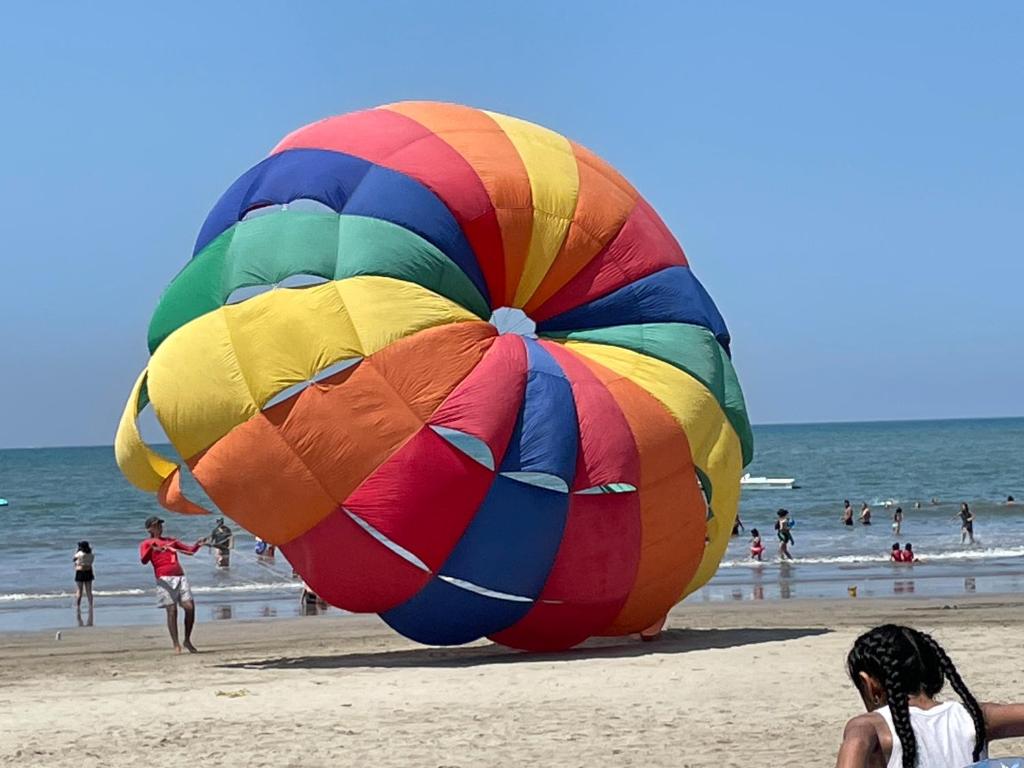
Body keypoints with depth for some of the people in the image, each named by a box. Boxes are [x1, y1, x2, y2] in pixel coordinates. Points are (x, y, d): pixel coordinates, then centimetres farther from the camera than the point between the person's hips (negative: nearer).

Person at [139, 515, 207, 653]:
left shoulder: (171, 541, 24)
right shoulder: (146, 544, 8)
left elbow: (190, 550, 23)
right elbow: (144, 561, -11)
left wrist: (198, 545, 2)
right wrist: (151, 549, -30)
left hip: (180, 577, 5)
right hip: (165, 579, -5)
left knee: (190, 607, -5)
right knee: (172, 610, -10)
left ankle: (187, 640, 9)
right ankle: (176, 645, -6)